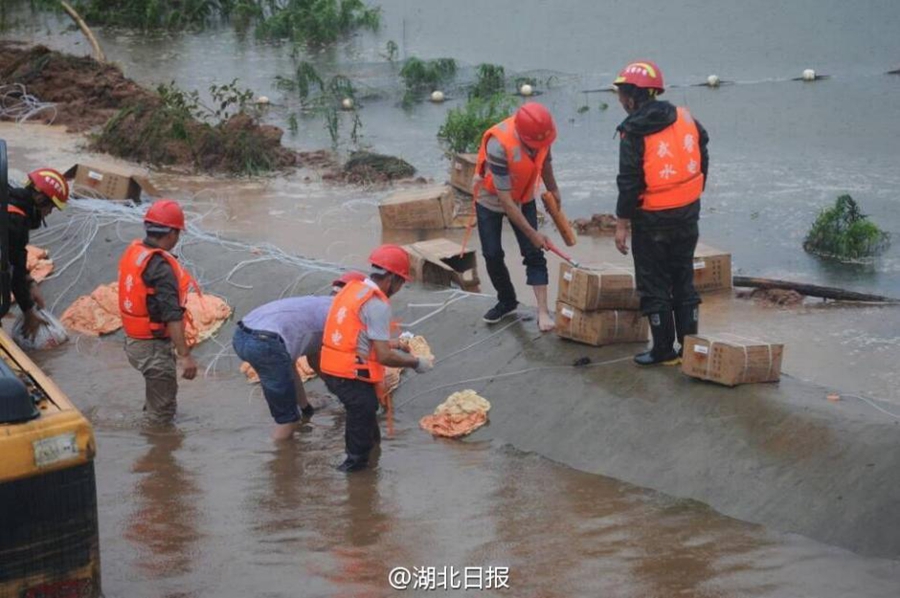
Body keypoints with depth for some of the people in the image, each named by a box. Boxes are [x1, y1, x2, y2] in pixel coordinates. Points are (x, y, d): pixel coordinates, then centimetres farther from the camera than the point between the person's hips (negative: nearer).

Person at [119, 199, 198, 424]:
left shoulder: (132, 252, 3)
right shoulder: (161, 267, -26)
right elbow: (172, 316, -30)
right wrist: (185, 355, -30)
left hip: (133, 340, 9)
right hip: (153, 347, -9)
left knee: (156, 400, 27)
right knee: (162, 412, 4)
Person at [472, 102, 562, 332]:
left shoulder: (540, 132, -25)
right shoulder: (499, 145, -39)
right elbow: (505, 200, -34)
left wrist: (553, 188, 12)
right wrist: (532, 233, -32)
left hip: (523, 197, 3)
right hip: (491, 198, -3)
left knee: (533, 253, -6)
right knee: (492, 254, -1)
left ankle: (543, 311, -8)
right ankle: (507, 301, 22)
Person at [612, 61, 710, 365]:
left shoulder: (634, 132, -15)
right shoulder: (686, 120, 3)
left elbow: (630, 182, -17)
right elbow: (702, 161, 12)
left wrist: (622, 224, -11)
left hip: (652, 219, -6)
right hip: (688, 214, 6)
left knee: (654, 285, 6)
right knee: (684, 280, 16)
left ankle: (664, 349, 10)